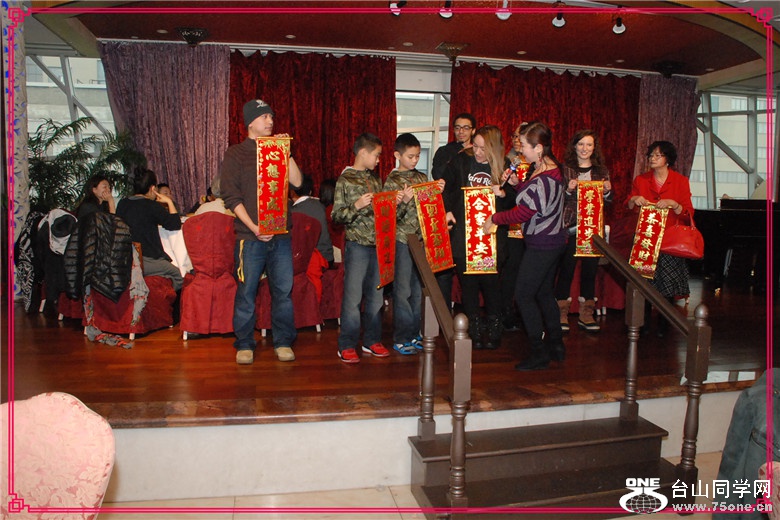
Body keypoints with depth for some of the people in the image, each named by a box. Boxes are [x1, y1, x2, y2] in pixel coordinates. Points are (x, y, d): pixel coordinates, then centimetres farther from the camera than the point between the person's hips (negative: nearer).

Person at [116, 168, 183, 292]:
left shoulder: (122, 204, 7)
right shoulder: (152, 206, -11)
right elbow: (175, 224, -4)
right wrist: (169, 202, 6)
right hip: (147, 261, -7)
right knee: (178, 275, 13)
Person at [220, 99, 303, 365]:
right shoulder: (235, 154, 4)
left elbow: (296, 181, 4)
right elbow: (231, 196, -4)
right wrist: (253, 228, -13)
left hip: (281, 234, 3)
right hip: (250, 236, -3)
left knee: (284, 290, 5)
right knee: (246, 292, 1)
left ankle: (283, 342, 16)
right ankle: (244, 345, 14)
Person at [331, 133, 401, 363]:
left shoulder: (375, 179, 14)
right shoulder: (345, 179, -4)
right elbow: (336, 216, -8)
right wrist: (356, 206, -22)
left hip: (378, 244, 6)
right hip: (357, 244, -6)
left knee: (376, 295, 11)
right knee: (353, 296, -2)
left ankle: (372, 340, 23)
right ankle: (347, 346, 7)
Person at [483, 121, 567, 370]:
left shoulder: (542, 180, -24)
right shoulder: (551, 168, 7)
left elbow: (522, 213, -23)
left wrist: (494, 218, -10)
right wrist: (517, 184, 2)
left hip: (541, 245, -10)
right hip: (553, 240, 10)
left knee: (524, 296, -3)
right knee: (544, 293, 18)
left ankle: (539, 354, 5)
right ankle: (556, 345, 29)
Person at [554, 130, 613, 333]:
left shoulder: (602, 170, 12)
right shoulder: (565, 169, 2)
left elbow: (608, 202, 17)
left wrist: (607, 191, -3)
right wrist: (569, 190, -19)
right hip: (571, 226, -3)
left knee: (590, 268, 7)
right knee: (566, 268, -3)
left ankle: (586, 314, 19)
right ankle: (561, 314, 8)